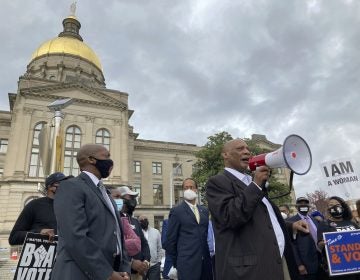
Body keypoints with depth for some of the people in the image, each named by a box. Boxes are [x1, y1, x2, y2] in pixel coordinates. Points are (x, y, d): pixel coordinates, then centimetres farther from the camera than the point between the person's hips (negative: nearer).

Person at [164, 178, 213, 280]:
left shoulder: (204, 210, 12)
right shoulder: (176, 211, -5)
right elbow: (170, 239, -3)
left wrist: (208, 256, 12)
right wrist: (176, 262, 2)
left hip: (205, 262, 5)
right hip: (187, 263, -5)